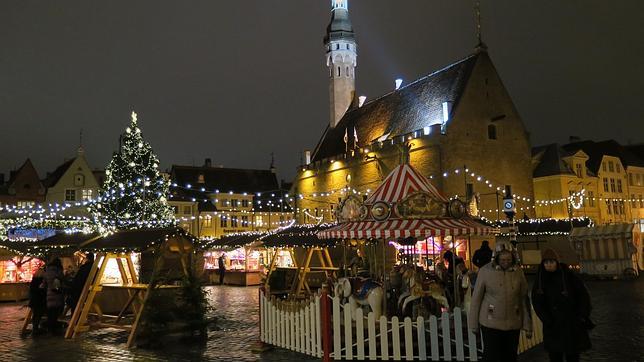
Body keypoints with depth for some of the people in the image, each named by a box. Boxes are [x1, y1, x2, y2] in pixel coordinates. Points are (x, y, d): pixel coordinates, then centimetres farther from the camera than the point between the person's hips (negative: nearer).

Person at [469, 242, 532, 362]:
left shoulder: (518, 271, -3)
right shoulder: (485, 271, -10)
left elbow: (524, 299, 3)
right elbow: (476, 298, -4)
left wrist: (528, 325, 3)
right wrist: (473, 324, 0)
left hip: (513, 324, 3)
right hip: (491, 323, -2)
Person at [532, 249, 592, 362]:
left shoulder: (569, 275, -9)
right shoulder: (540, 279, -4)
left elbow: (583, 295, -2)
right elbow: (537, 302, -7)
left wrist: (581, 317, -9)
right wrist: (548, 321, -14)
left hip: (572, 323, -2)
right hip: (553, 326, 2)